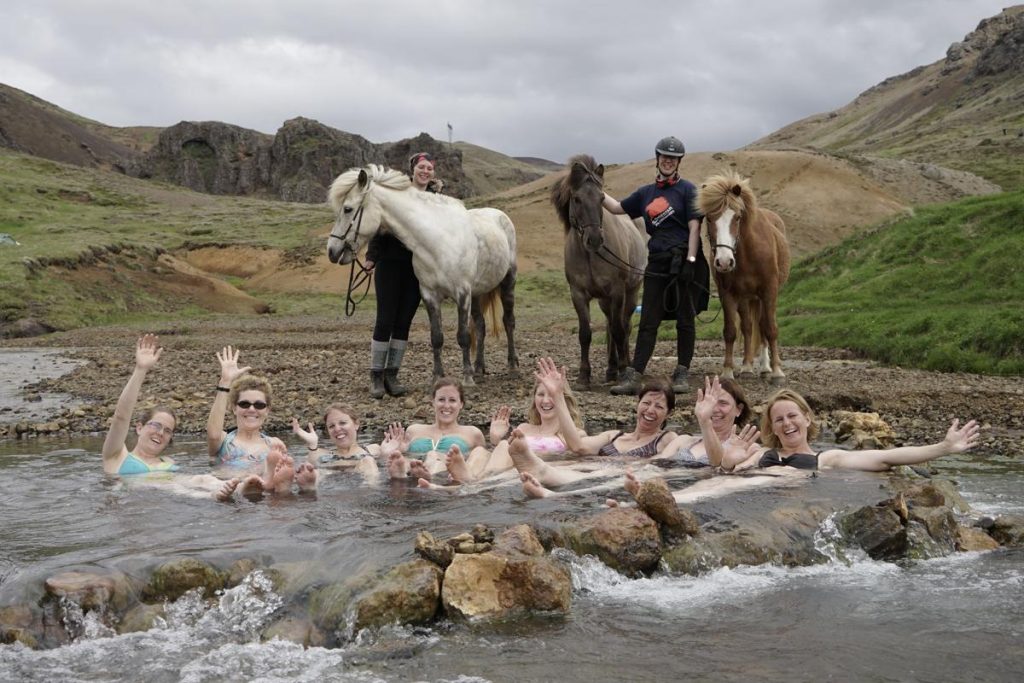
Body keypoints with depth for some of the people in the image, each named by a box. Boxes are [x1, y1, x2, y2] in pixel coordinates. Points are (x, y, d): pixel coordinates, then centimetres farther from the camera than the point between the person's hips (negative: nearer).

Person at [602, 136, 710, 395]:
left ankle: (681, 374, 12)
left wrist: (689, 261, -16)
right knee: (648, 321, 1)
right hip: (657, 263, 4)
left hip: (683, 261, -4)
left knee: (685, 320, 4)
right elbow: (618, 208, 23)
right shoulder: (646, 193, 13)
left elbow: (694, 228, -8)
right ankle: (633, 376, -1)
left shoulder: (687, 189, -2)